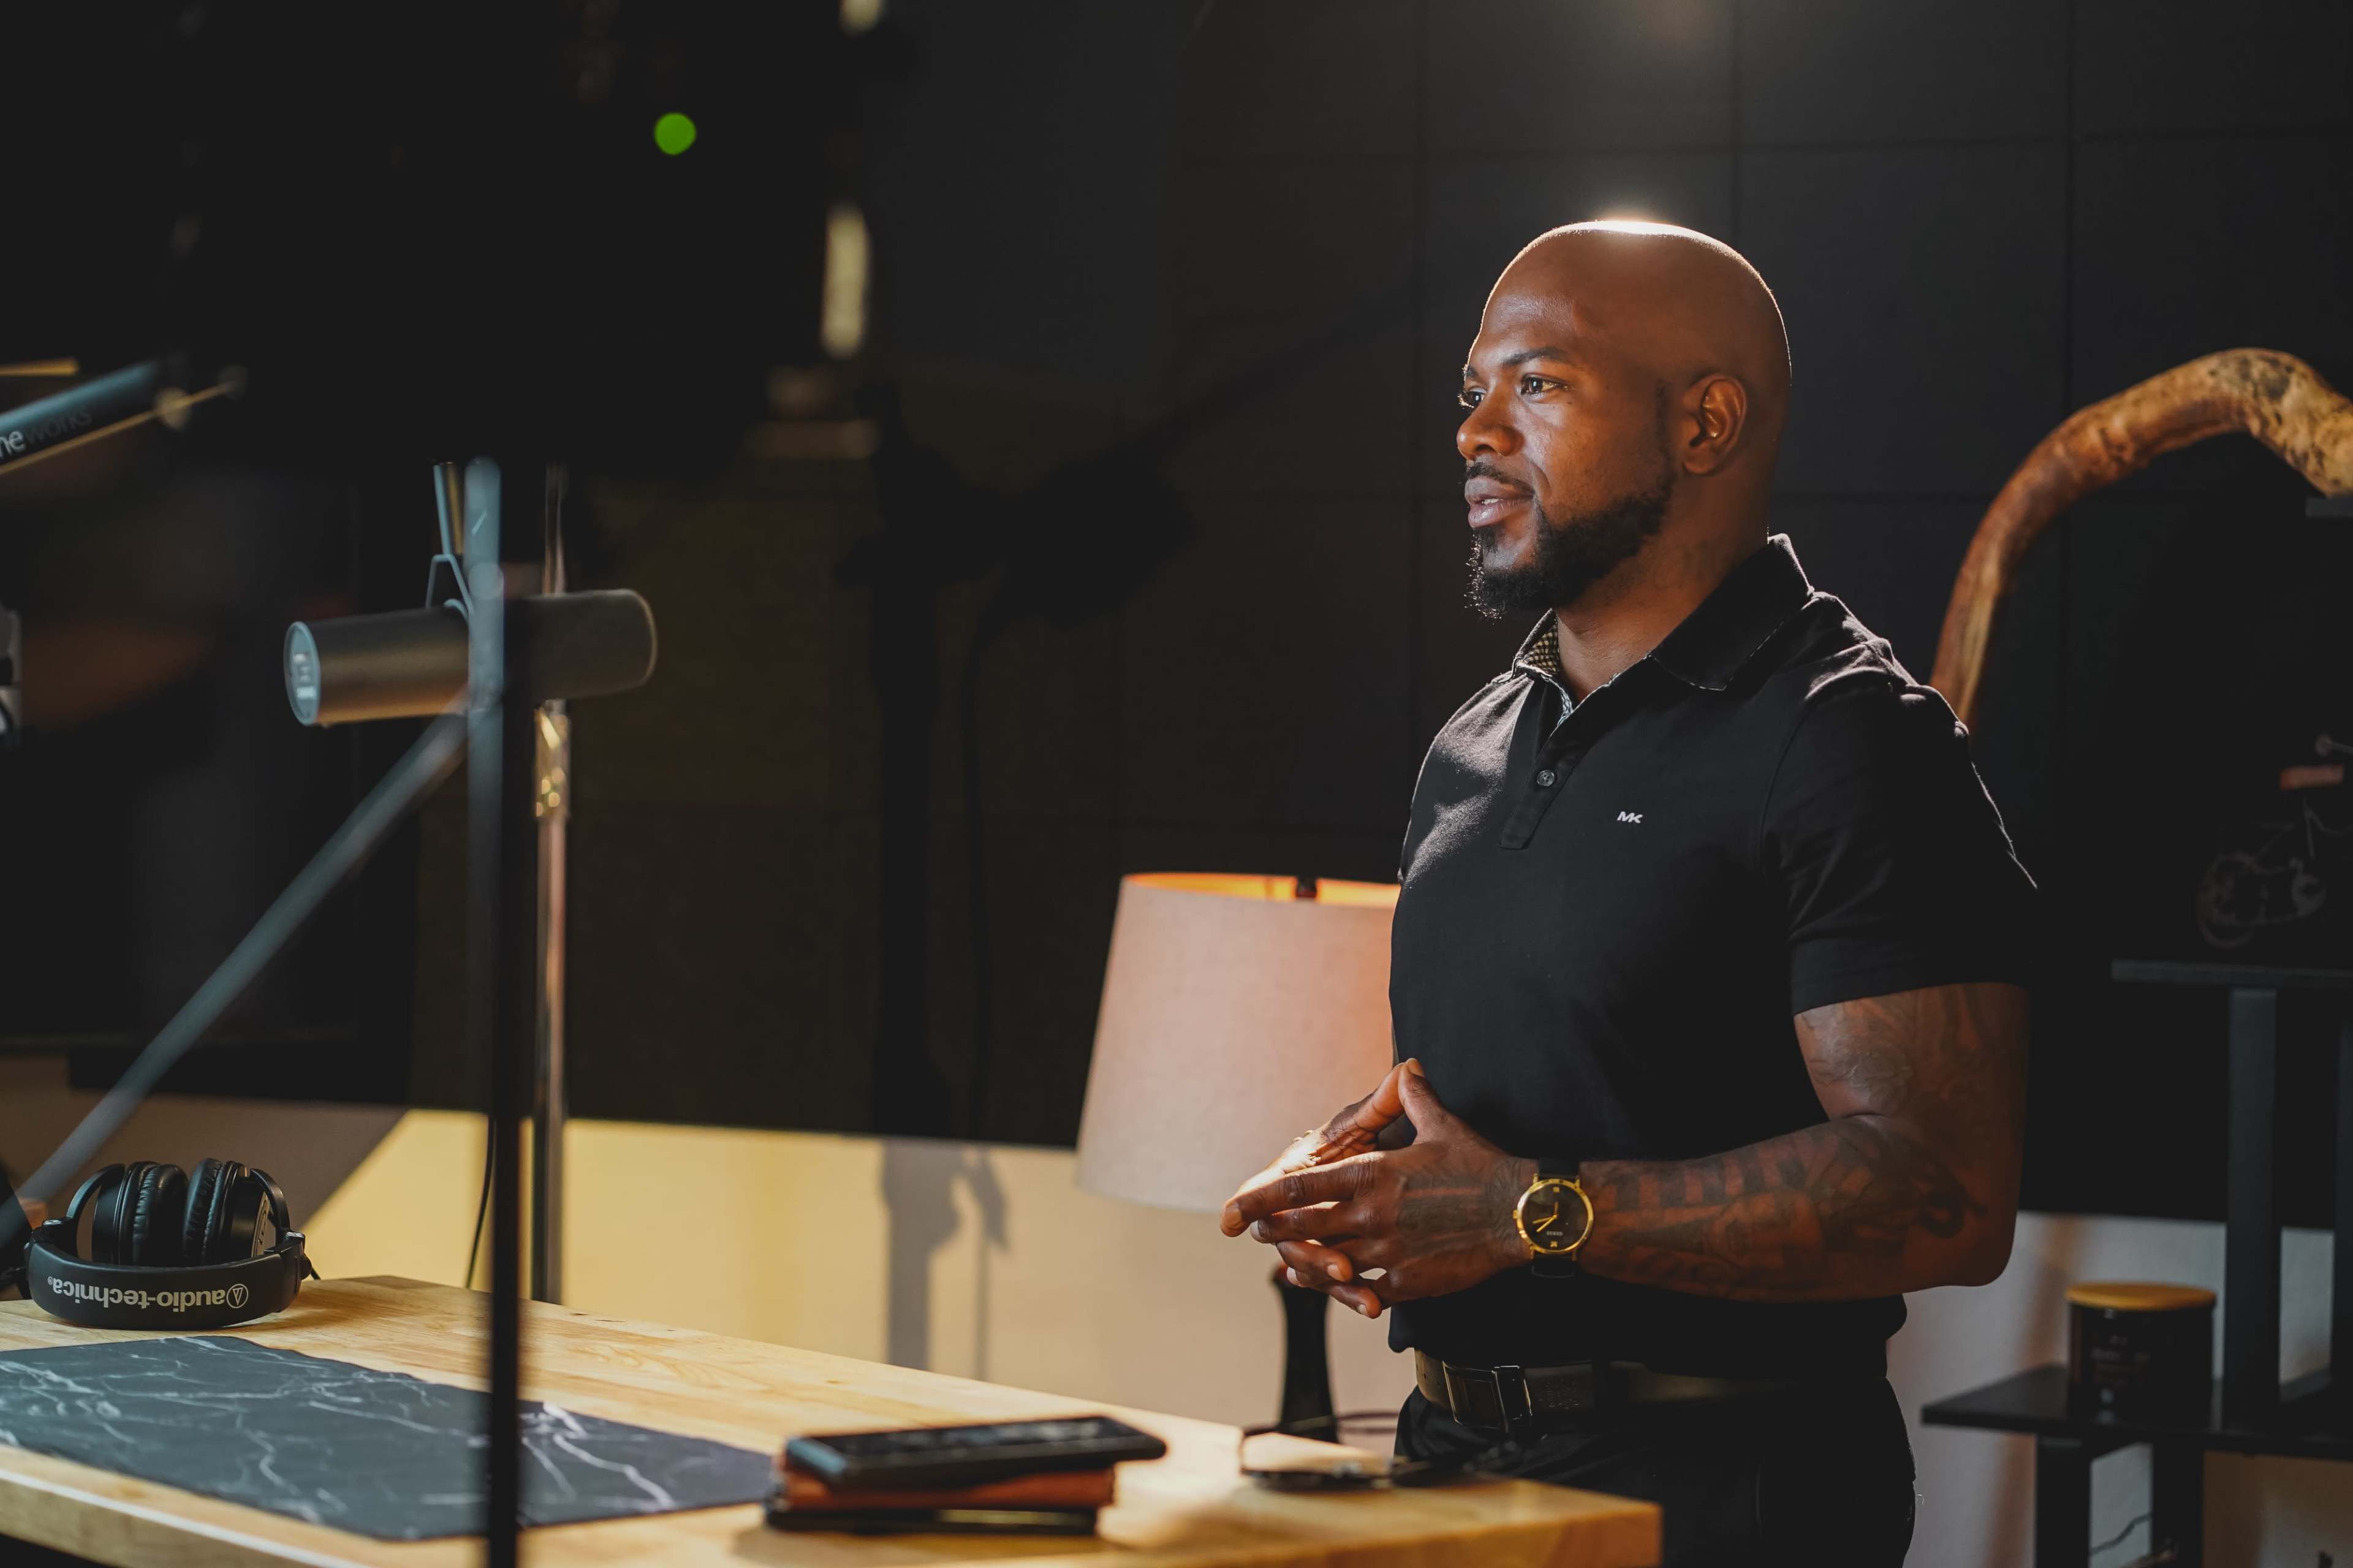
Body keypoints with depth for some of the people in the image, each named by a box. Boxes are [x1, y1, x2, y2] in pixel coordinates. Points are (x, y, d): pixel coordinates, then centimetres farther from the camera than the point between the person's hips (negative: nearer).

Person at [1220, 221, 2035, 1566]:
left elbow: (1945, 1195, -22)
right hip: (1450, 1456, 7)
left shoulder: (1848, 745, -13)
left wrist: (1531, 1214, -22)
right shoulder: (1474, 747, 13)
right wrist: (1341, 1169, 0)